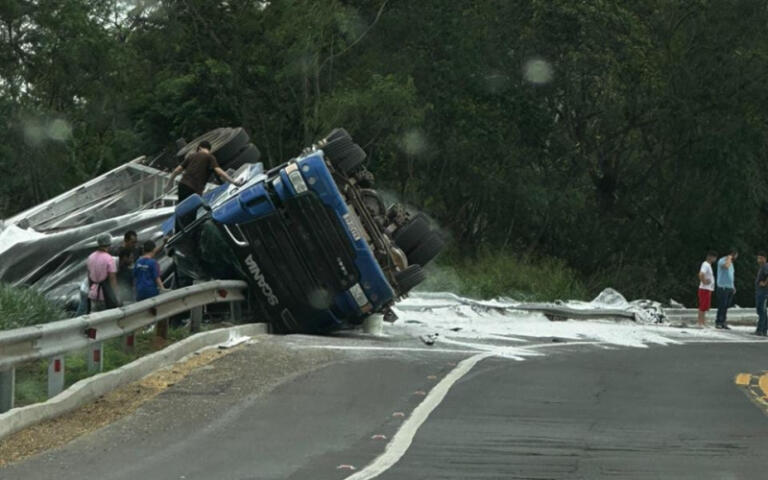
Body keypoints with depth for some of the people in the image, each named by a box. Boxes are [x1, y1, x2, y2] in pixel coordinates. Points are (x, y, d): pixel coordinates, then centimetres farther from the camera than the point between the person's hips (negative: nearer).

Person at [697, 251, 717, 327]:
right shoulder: (705, 265, -15)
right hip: (705, 289, -10)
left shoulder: (708, 265, 17)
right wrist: (704, 282, -21)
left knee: (705, 308, 13)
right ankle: (701, 323, -8)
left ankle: (703, 322, 17)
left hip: (708, 289, 10)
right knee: (702, 307, -9)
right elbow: (701, 274, -30)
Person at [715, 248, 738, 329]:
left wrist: (733, 287, 20)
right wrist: (729, 258, -15)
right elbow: (726, 266, -32)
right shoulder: (722, 261, -7)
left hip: (730, 288, 8)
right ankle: (718, 323, -6)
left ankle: (723, 323, 6)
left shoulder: (730, 263, 20)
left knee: (726, 306, 5)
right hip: (723, 287, -8)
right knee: (722, 306, -10)